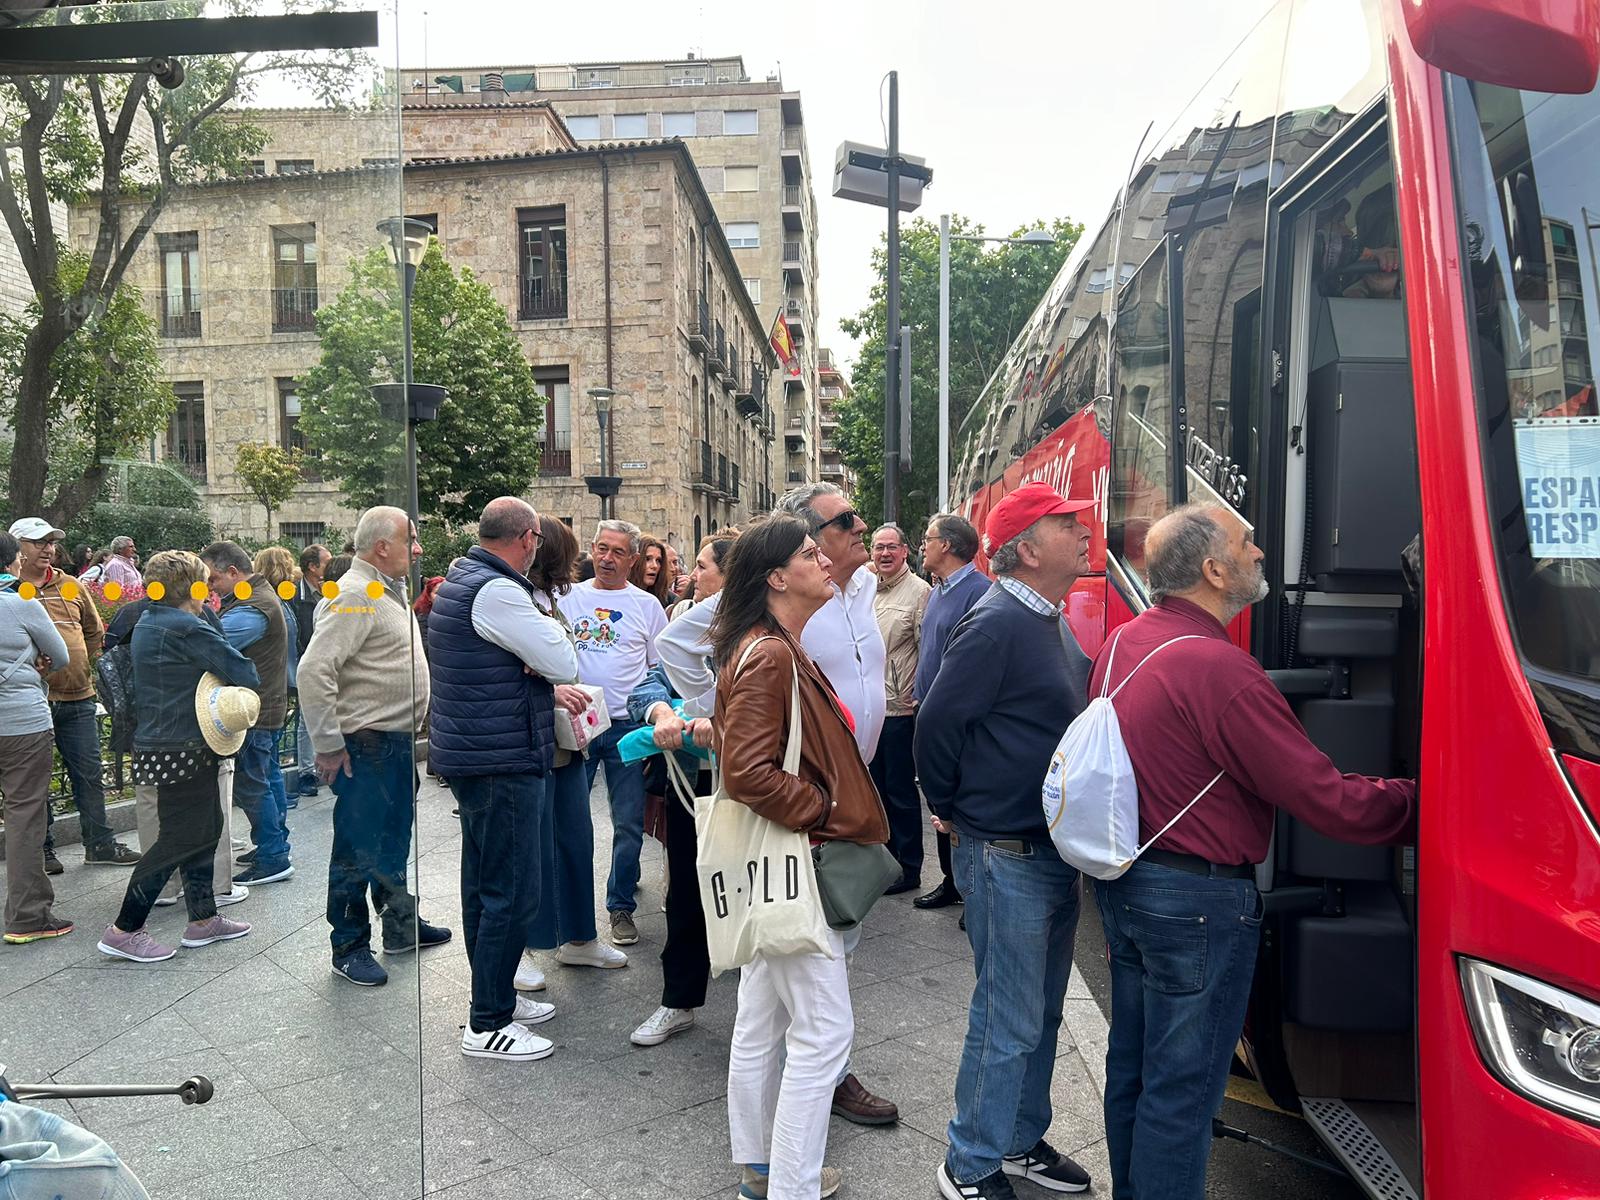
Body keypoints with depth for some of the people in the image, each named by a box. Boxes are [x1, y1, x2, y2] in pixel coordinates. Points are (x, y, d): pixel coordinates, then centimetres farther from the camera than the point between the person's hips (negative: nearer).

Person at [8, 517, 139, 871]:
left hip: (77, 697, 4)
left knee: (89, 774, 9)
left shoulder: (71, 586, 10)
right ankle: (42, 849, 18)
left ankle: (99, 844, 18)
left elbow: (95, 631, 21)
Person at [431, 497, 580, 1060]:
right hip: (503, 764, -11)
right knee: (512, 892, -2)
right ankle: (488, 1025, 7)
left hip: (472, 758, 11)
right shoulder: (498, 592, -20)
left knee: (484, 882, 19)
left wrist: (546, 691, 14)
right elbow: (565, 662, -16)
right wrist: (546, 624, 3)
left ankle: (496, 996, 33)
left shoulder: (460, 581, 12)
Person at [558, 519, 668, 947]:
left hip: (627, 726, 0)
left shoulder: (647, 605, 6)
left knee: (629, 823, 5)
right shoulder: (568, 597, 5)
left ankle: (621, 906, 19)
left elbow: (661, 670, 9)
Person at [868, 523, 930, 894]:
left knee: (901, 791, 2)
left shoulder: (919, 591, -10)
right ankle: (885, 859, 30)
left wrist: (918, 697, -17)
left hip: (900, 709, -7)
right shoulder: (868, 592, 12)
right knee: (877, 787, 16)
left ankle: (908, 870, 14)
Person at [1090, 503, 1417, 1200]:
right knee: (1182, 1089, 6)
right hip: (1197, 903, -9)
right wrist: (1425, 801, -10)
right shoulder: (1219, 670, -26)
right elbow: (1333, 804, -23)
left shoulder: (1123, 643, 2)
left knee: (1132, 1065, 23)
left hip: (1122, 880, 9)